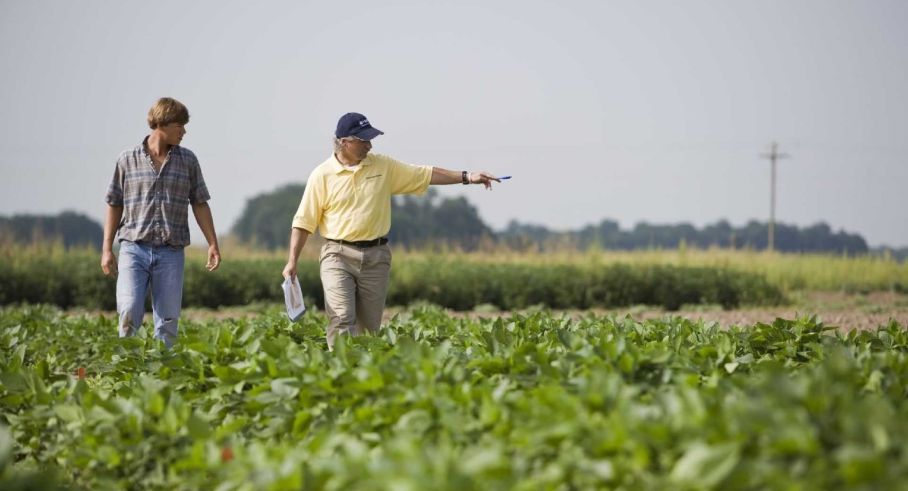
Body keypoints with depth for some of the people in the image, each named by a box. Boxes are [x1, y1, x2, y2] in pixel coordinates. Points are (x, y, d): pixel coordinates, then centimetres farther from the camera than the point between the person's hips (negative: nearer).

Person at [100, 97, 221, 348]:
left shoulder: (188, 160, 8)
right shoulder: (128, 159, 4)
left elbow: (199, 204, 12)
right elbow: (114, 205, 9)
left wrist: (213, 244, 5)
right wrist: (106, 249, 5)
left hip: (171, 252, 2)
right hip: (134, 248, -2)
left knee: (168, 320, 0)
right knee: (129, 313, -15)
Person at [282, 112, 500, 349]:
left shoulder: (384, 166, 7)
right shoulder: (322, 176, -2)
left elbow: (426, 174, 11)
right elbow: (304, 222, 0)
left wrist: (466, 177, 5)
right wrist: (292, 261, -5)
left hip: (376, 257, 3)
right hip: (338, 255, -3)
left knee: (370, 326, 5)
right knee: (342, 318, -17)